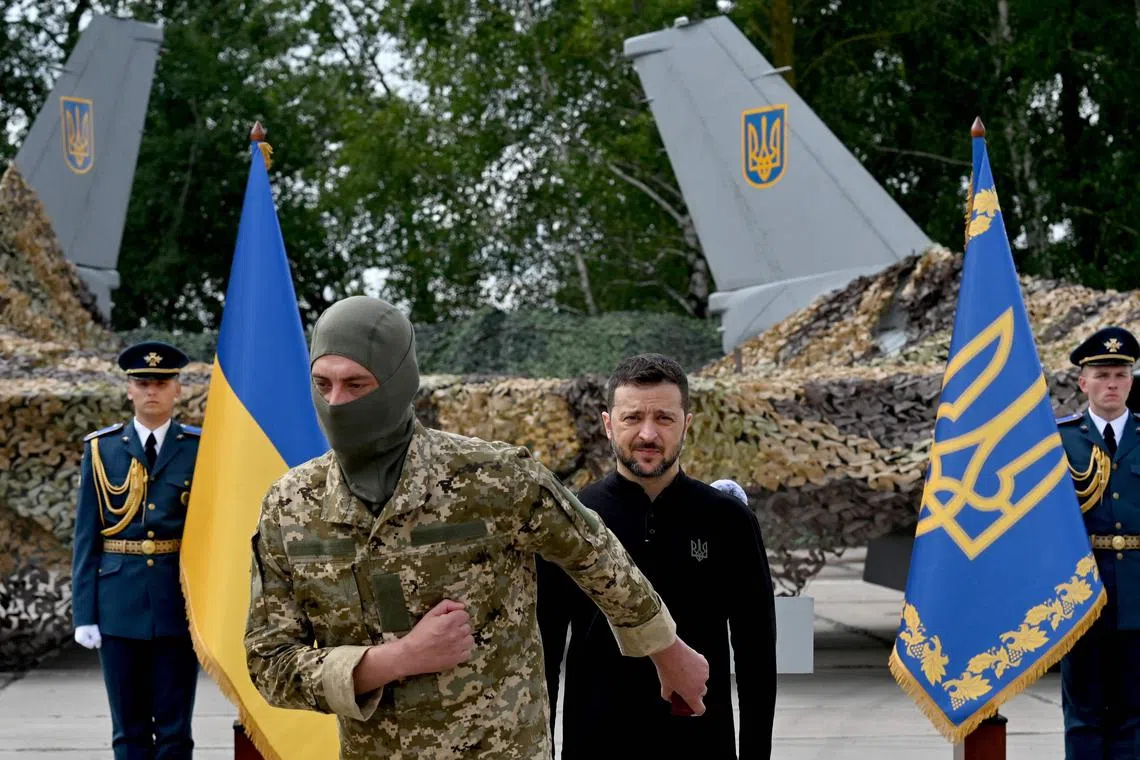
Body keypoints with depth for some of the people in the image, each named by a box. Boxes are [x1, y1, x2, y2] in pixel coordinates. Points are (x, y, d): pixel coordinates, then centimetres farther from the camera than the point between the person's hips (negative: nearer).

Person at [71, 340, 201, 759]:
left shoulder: (201, 449, 2)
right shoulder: (101, 449, 5)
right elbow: (86, 537, 4)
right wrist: (84, 613, -1)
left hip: (180, 604, -1)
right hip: (120, 604, 1)